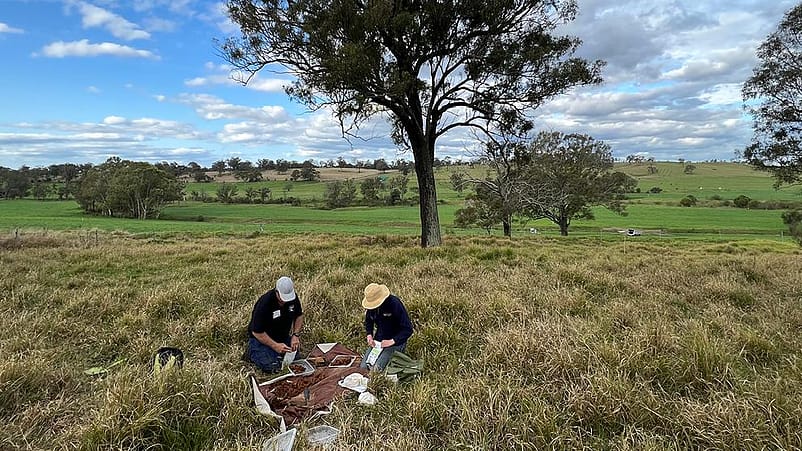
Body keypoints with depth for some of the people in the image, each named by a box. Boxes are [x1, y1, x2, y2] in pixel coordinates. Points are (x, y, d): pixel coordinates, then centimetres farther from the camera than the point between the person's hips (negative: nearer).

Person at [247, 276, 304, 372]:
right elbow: (256, 332, -24)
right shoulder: (264, 303, -31)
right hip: (262, 338, -5)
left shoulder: (293, 297, -13)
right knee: (272, 367, -19)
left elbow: (299, 316, 4)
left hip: (283, 336, 5)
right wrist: (275, 346, -26)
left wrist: (296, 335, -10)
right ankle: (252, 350, 8)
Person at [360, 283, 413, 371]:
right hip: (377, 341, 6)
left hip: (395, 342, -6)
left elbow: (408, 329, -21)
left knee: (376, 369, -21)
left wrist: (392, 341, -28)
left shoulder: (395, 304, -24)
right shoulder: (371, 304, -5)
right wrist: (369, 335, -4)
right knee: (363, 367, -7)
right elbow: (368, 321, 15)